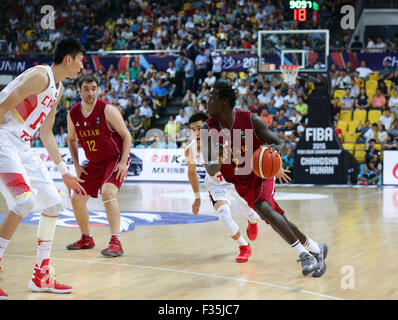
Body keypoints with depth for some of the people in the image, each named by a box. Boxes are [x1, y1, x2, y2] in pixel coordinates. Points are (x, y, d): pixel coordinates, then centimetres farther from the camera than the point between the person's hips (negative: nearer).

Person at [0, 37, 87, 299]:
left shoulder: (58, 90, 17)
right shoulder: (40, 76, -14)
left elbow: (46, 133, 24)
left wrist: (64, 172, 23)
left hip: (23, 148, 10)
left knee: (54, 203, 9)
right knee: (25, 201, -24)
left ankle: (41, 277, 16)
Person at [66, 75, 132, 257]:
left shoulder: (107, 110, -18)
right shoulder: (73, 114, -3)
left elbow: (126, 135, -13)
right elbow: (71, 140, 14)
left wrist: (123, 162, -21)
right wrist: (76, 165, 5)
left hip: (115, 159, -6)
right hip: (94, 163, 6)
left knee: (108, 192, -30)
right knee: (77, 199, 7)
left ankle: (116, 243, -33)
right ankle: (86, 239, 30)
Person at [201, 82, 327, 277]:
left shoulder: (250, 120, -17)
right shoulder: (208, 129, -10)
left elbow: (282, 146, -13)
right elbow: (211, 171, -13)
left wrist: (278, 149, -38)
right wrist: (219, 159, -36)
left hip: (261, 174, -4)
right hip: (241, 182, 4)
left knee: (262, 206, -32)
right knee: (279, 221, 4)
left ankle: (304, 254, -28)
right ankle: (316, 249, 25)